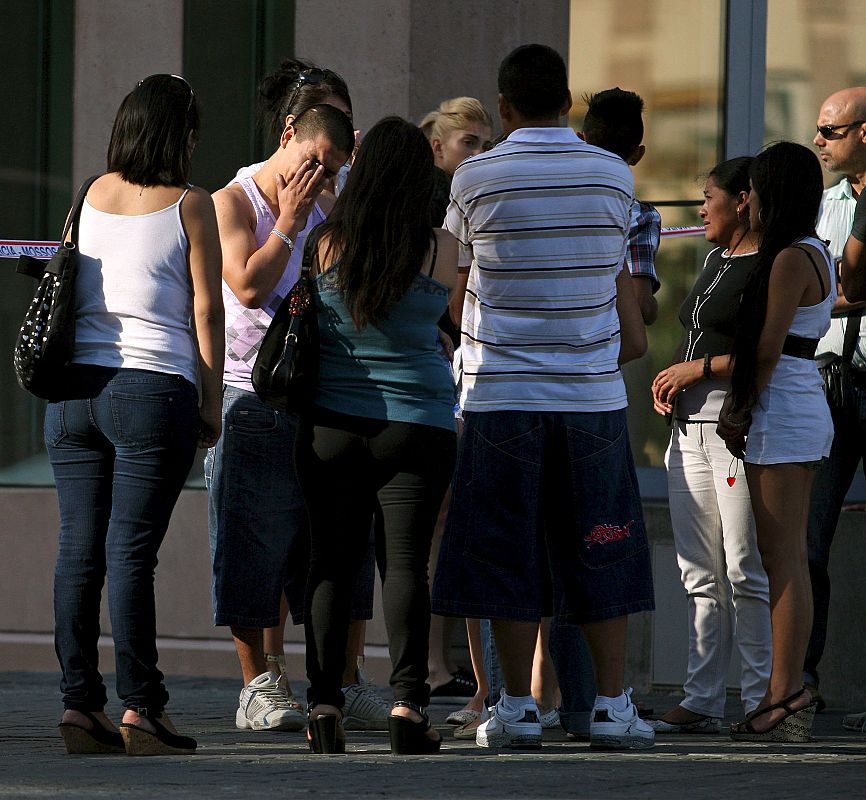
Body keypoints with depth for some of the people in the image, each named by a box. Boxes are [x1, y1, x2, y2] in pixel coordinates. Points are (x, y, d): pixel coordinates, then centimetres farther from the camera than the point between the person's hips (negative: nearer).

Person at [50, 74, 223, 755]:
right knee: (130, 552, -7)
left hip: (74, 389, 5)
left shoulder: (91, 195, 12)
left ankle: (79, 702, 3)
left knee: (79, 549, 5)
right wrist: (211, 404, 3)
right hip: (153, 389, -5)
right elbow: (205, 312, -3)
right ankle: (140, 708, -6)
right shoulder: (189, 205, -1)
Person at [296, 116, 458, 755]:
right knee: (406, 562, 0)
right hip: (417, 423, -1)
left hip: (333, 425, 1)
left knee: (332, 561, 5)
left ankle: (325, 702, 1)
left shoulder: (327, 242, -4)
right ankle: (408, 702, -8)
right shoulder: (441, 250, -6)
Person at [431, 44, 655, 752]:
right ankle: (612, 705, 7)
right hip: (594, 395, 2)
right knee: (598, 555, 8)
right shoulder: (614, 176, 0)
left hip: (501, 394, -2)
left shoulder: (475, 178, -5)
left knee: (509, 556, 4)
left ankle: (518, 708, 4)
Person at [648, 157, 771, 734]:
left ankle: (761, 699, -1)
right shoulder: (717, 260, 20)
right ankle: (703, 703, 10)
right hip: (691, 424, 10)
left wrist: (699, 369, -14)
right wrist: (673, 382, 12)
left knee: (746, 572, -7)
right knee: (701, 575, 8)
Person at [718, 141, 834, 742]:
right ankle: (789, 693, 10)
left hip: (783, 414, -10)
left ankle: (787, 697, -12)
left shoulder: (790, 259, -13)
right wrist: (741, 407, 12)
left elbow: (768, 347, -14)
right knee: (790, 560, 9)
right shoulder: (816, 255, 16)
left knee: (782, 560, -10)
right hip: (807, 409, 10)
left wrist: (741, 410, -5)